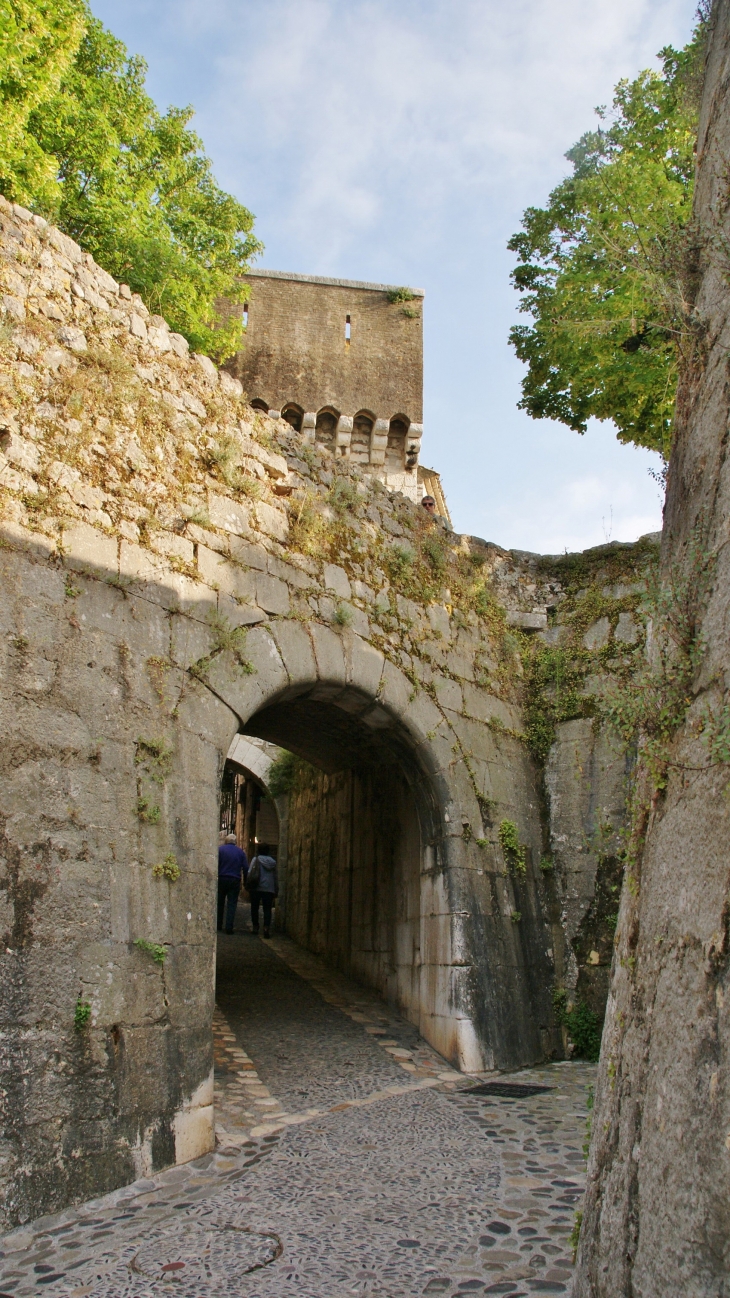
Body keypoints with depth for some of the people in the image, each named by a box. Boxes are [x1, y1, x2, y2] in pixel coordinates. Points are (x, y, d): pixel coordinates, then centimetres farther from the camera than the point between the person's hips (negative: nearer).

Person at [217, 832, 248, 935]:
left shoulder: (220, 849, -1)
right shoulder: (241, 852, 6)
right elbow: (246, 868, 6)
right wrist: (245, 882, 13)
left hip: (222, 879, -1)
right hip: (235, 880, 1)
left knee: (220, 903, 11)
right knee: (232, 904, 1)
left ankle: (218, 925, 15)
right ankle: (229, 927, -7)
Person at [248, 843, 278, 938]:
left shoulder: (256, 860, -2)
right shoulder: (272, 862, 8)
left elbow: (250, 873, -8)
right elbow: (276, 877, 11)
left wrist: (249, 885, -1)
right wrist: (276, 890, 16)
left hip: (256, 888, -2)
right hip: (269, 889, 2)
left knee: (254, 908, 12)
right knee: (267, 909, -2)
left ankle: (255, 926, 15)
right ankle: (266, 927, -19)